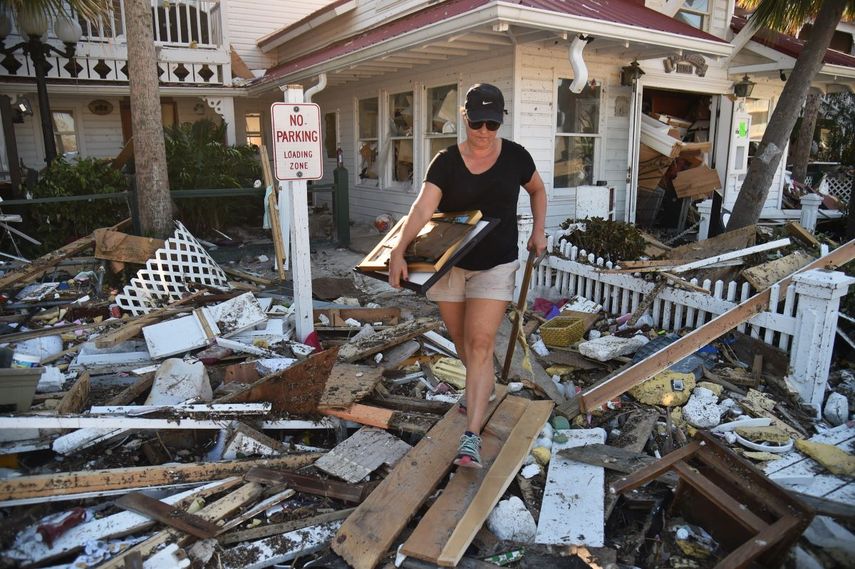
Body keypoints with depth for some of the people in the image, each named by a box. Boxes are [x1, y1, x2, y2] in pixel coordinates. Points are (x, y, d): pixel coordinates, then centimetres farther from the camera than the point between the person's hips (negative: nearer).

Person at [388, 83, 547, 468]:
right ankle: (485, 387, 48)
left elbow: (537, 190, 17)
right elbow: (423, 208, -21)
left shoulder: (514, 157, -3)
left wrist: (538, 231, 4)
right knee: (460, 339, 16)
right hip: (449, 264, 2)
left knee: (480, 343, -12)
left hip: (495, 266, -1)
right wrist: (398, 252, -35)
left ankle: (472, 436, -10)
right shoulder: (446, 162, -8)